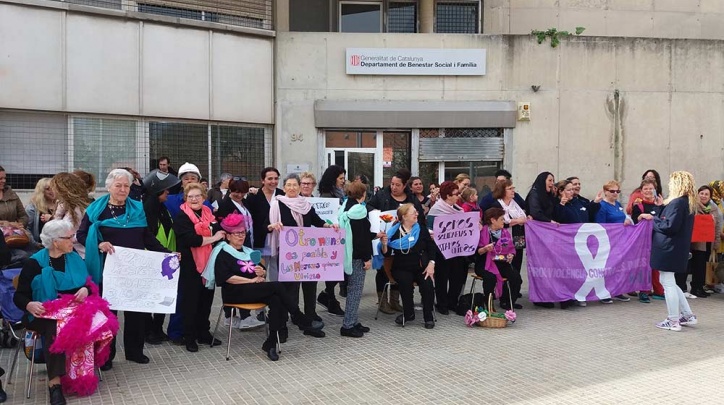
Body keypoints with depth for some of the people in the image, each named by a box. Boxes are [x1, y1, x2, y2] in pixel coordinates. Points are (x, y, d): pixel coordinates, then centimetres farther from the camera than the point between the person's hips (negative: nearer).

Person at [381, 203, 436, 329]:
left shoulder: (422, 229, 6)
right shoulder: (394, 232, -1)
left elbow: (431, 247, 7)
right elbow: (386, 254, -2)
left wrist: (431, 263, -6)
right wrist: (384, 244, -22)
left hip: (421, 267, 2)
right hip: (402, 268, -1)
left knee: (427, 284, -26)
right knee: (406, 282, -31)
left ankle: (428, 317, -7)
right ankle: (408, 313, -6)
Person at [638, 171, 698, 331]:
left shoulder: (677, 202, -18)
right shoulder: (689, 203, 12)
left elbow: (670, 226, -22)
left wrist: (653, 219, -9)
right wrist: (656, 217, 9)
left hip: (668, 249, -10)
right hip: (678, 249, 10)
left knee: (667, 283, 0)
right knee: (669, 282, 20)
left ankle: (673, 321, 7)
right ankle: (688, 315, 23)